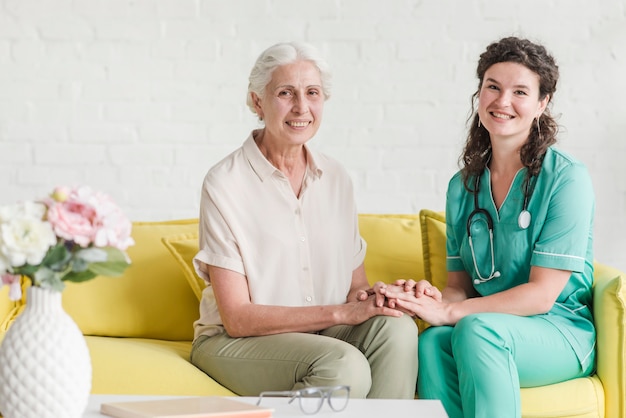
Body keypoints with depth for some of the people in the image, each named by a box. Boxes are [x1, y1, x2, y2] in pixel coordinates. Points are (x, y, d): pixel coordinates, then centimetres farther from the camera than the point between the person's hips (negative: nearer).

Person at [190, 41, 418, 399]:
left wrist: (367, 298, -14)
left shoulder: (336, 178, 7)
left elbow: (355, 283, 12)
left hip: (323, 332, 5)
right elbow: (238, 318, -14)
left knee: (396, 327, -25)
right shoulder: (225, 184, -10)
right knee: (345, 366, -32)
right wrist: (339, 313, -20)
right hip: (235, 343, -5)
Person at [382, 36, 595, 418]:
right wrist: (436, 298, -16)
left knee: (477, 329, -36)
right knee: (432, 343, -31)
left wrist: (449, 312, -23)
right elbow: (460, 283, 11)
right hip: (491, 324, 4)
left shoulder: (567, 178, -8)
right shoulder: (462, 186, 10)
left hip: (562, 331, -4)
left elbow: (542, 293, -13)